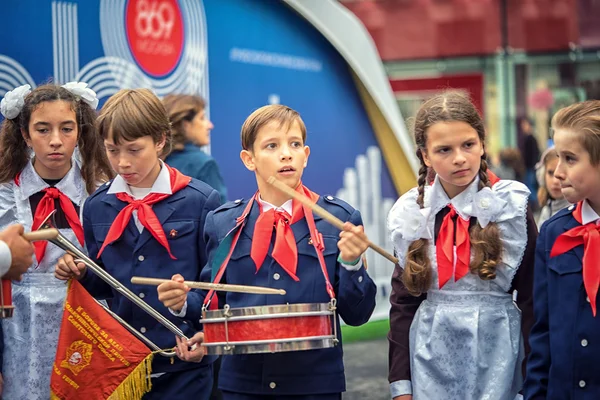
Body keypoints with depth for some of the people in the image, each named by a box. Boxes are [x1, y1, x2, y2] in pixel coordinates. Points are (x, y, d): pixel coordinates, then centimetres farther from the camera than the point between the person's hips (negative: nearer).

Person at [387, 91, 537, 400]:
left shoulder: (512, 208, -6)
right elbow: (403, 301, 5)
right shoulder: (412, 213, 1)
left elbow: (533, 298, -2)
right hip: (431, 355, 2)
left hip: (496, 352, -2)